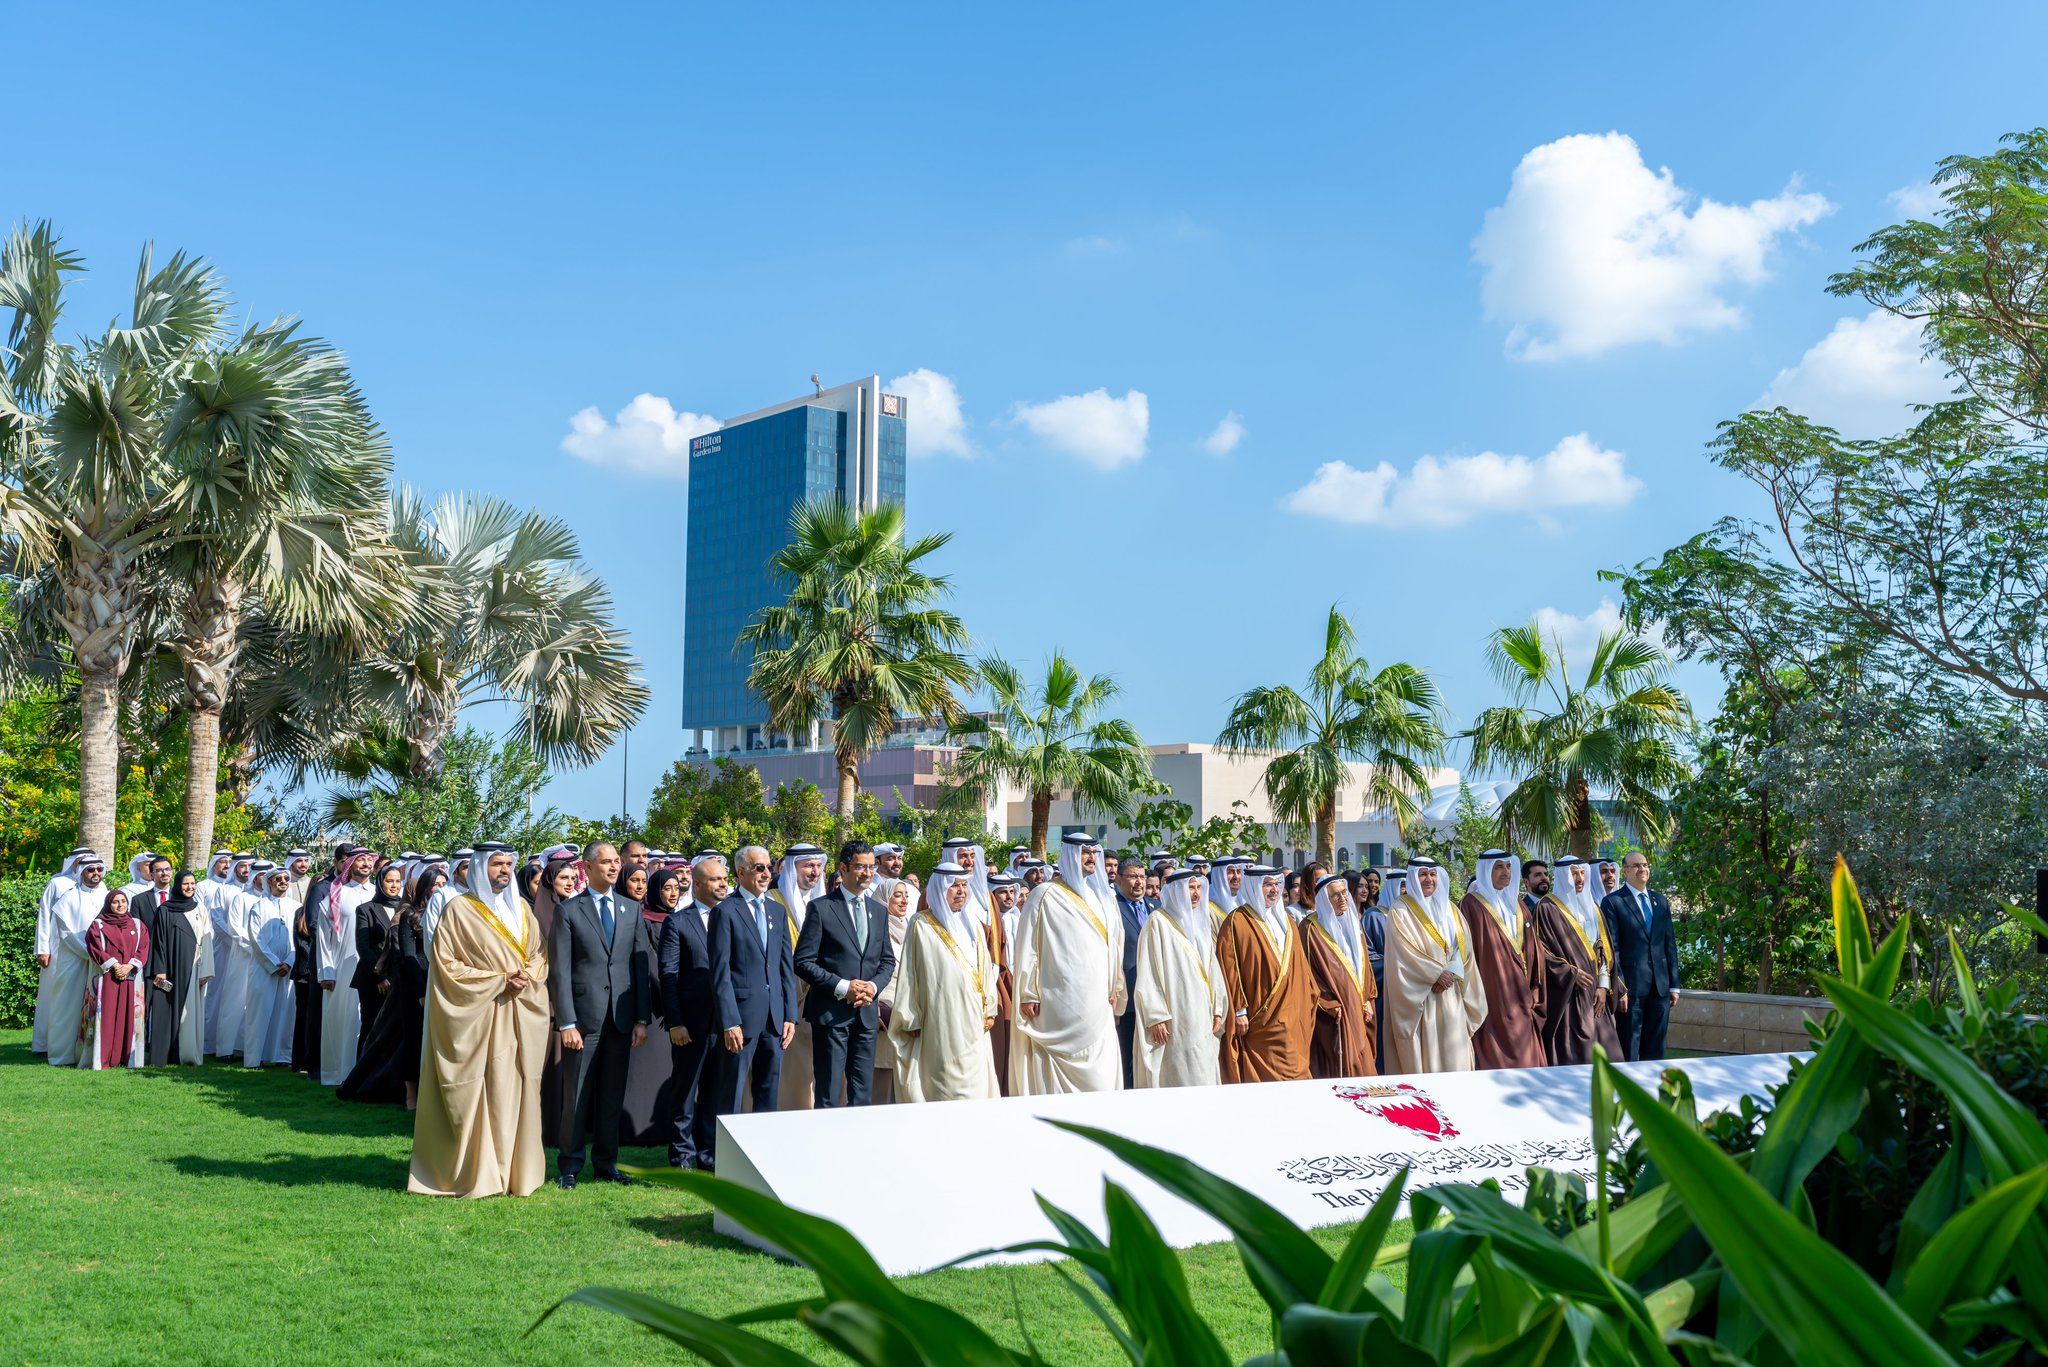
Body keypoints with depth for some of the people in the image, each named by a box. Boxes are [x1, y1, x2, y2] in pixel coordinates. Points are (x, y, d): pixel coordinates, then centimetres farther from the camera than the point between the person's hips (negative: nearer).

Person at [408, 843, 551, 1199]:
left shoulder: (521, 909, 14)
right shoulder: (458, 910, -3)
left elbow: (540, 955, 17)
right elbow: (446, 964, -7)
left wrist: (527, 977, -6)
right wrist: (499, 981, -13)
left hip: (519, 1018, 5)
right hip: (478, 1018, -5)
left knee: (516, 1090, 4)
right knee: (478, 1094, -5)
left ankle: (515, 1169, 10)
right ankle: (476, 1174, 0)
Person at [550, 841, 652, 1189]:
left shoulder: (632, 909, 11)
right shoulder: (568, 911, 0)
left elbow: (642, 966, 9)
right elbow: (560, 970, -4)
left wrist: (643, 1018, 2)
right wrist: (566, 1023, -11)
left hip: (622, 1017, 3)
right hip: (584, 1015, -3)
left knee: (613, 1095, 9)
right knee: (579, 1094, 3)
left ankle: (606, 1163, 19)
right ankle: (570, 1165, 14)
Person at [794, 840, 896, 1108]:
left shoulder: (879, 911, 12)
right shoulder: (821, 908, -5)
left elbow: (887, 960, 16)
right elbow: (803, 962, -9)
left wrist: (874, 986, -5)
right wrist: (842, 987, -16)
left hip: (866, 1012, 5)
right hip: (831, 1012, -5)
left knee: (863, 1093, 9)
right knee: (827, 1094, 0)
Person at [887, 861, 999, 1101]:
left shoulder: (971, 925, 14)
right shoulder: (921, 926, -3)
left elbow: (985, 967, 16)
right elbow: (910, 973, -4)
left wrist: (989, 1010, 10)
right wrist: (911, 1020, -6)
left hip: (973, 1021, 5)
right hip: (940, 1022, -5)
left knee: (975, 1085, 4)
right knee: (945, 1086, -6)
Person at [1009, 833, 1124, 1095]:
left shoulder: (1104, 898, 15)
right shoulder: (1046, 896, -4)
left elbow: (1115, 945, 19)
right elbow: (1027, 946, -6)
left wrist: (1115, 989, 15)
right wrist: (1028, 995, -9)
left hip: (1097, 1004, 6)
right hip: (1059, 1004, -6)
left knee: (1101, 1074, 4)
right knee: (1055, 1076, -4)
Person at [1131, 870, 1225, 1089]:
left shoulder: (1199, 922, 15)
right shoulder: (1158, 922, -8)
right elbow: (1149, 974, -12)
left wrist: (1217, 1009, 11)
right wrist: (1156, 1017, -17)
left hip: (1201, 1017, 7)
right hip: (1175, 1021, -7)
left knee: (1202, 1081, 7)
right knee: (1178, 1080, -7)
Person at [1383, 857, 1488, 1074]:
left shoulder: (1448, 909, 14)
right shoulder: (1401, 911, -2)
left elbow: (1463, 944, 6)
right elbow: (1404, 951, -11)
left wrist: (1451, 973, -11)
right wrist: (1437, 974, -15)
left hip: (1450, 995, 5)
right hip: (1419, 996, -5)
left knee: (1454, 1054, 2)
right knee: (1424, 1052, -7)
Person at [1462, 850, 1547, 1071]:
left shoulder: (1516, 902, 15)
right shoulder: (1472, 905, -4)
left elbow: (1532, 945, 15)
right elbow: (1468, 948, -8)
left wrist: (1536, 986, 7)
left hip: (1521, 999, 6)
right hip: (1493, 997, -6)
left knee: (1526, 1058, 4)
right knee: (1495, 1061, -7)